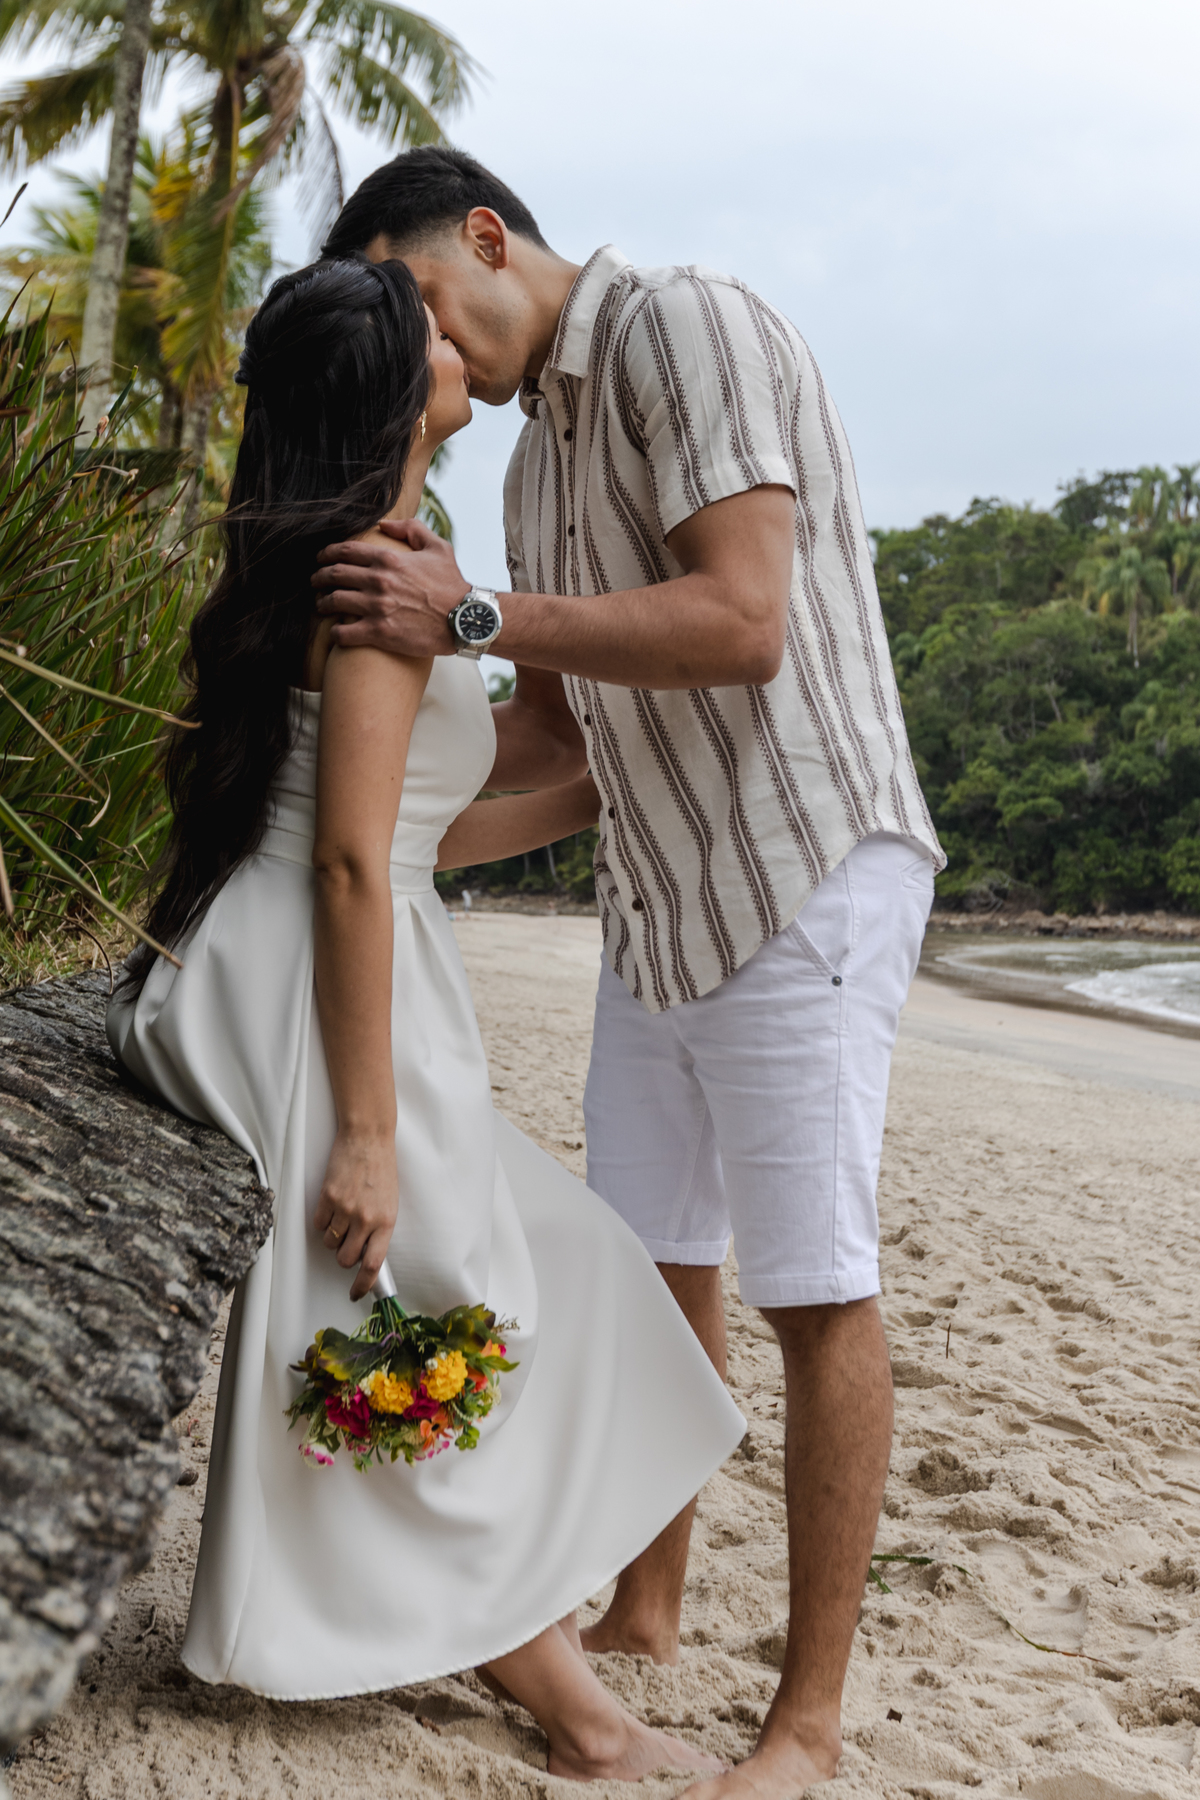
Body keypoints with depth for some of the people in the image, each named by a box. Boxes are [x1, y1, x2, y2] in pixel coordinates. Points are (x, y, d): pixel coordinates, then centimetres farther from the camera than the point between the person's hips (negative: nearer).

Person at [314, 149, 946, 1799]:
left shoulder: (683, 325, -11)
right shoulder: (539, 452, 16)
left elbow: (743, 624, -24)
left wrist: (475, 615, -21)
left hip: (805, 875, -9)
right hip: (661, 902, 9)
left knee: (814, 1289, -3)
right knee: (655, 1266, 13)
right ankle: (647, 1614, 29)